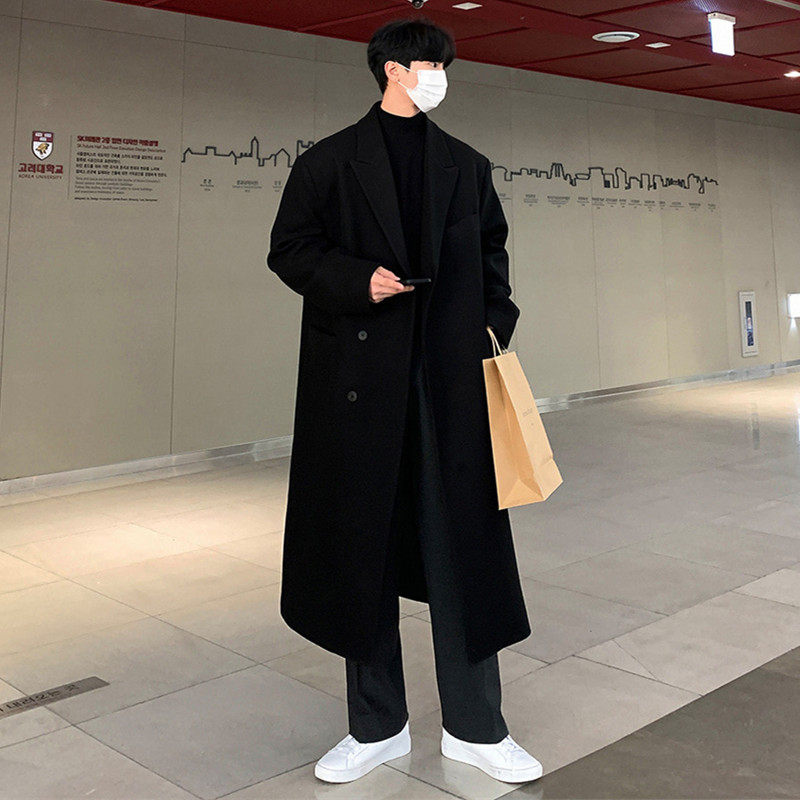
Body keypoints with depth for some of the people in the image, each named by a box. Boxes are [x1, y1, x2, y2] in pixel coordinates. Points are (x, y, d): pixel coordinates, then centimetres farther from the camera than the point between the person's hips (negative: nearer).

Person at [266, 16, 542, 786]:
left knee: (463, 540, 3)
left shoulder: (467, 166, 15)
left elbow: (491, 255, 17)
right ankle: (377, 725, 22)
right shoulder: (329, 162, 5)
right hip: (357, 377, -2)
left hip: (449, 375, 2)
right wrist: (355, 281, -13)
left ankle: (474, 726, 18)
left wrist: (494, 326, 2)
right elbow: (289, 248, 3)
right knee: (362, 544, 5)